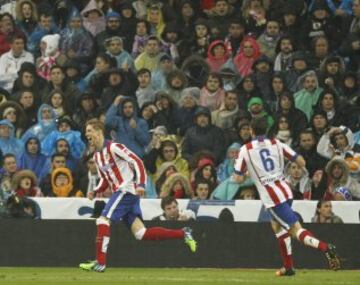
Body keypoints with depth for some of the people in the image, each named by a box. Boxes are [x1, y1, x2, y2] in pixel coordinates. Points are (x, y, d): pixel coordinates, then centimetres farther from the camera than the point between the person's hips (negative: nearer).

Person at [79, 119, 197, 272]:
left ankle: (100, 262, -17)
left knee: (103, 220, -16)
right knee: (141, 233, 3)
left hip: (127, 190, -9)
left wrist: (141, 184, -26)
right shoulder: (97, 156, 18)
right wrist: (95, 192, 6)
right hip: (120, 192, 9)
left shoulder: (113, 147, -10)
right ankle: (183, 234, 9)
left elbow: (137, 161, -15)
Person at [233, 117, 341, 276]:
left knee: (296, 229, -10)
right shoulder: (276, 144, 9)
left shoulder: (245, 149, 0)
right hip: (286, 190, 5)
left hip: (271, 196, -5)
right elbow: (301, 162, 4)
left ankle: (324, 247, -34)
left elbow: (238, 179, -1)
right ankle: (288, 267, 23)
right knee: (277, 225, 25)